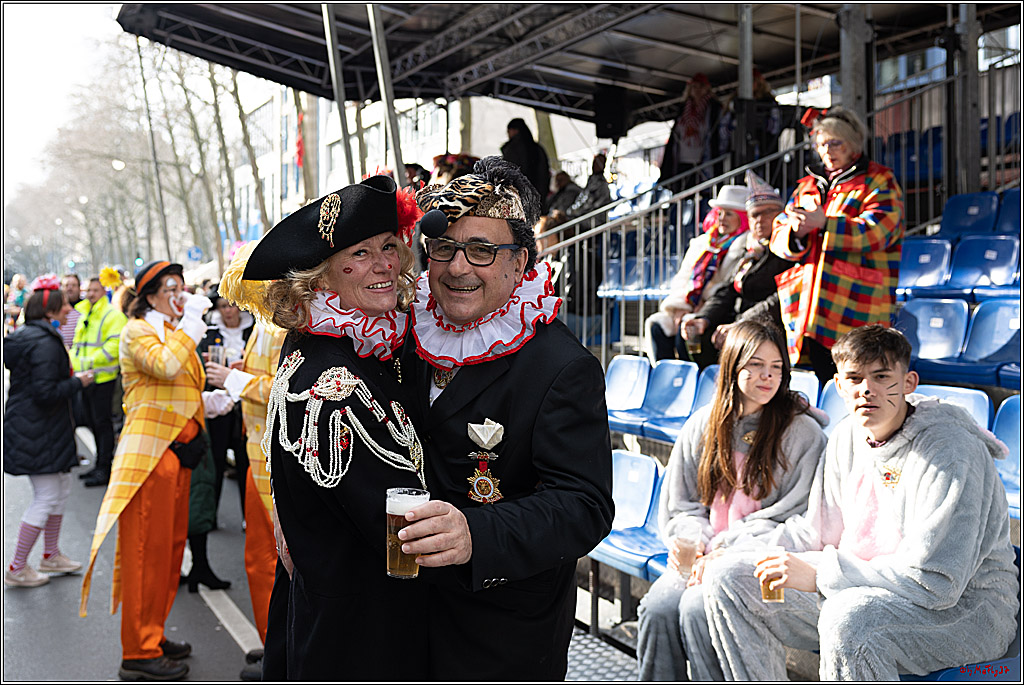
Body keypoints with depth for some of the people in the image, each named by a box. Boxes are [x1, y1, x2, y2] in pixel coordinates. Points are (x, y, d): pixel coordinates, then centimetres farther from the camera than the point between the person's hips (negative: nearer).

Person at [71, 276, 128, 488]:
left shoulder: (113, 315, -9)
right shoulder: (83, 314, 17)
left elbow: (114, 345, -19)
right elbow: (76, 342, 23)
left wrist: (92, 361, -22)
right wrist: (74, 360, 6)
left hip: (103, 377, -8)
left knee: (103, 423, -6)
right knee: (93, 422, 14)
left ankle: (104, 469, -2)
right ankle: (99, 465, 24)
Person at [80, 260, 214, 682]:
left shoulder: (174, 333, 22)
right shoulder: (138, 331, -6)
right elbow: (166, 366, -26)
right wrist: (191, 321, -18)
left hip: (177, 448, 9)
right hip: (150, 447, -9)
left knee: (171, 545, 13)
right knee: (148, 548, -6)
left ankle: (152, 636, 24)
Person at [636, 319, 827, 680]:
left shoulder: (802, 432, -3)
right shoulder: (703, 424, 10)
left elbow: (791, 520, -8)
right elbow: (680, 505, 13)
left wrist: (722, 552, -16)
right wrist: (692, 543, -9)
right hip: (704, 555, 4)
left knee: (696, 607, -28)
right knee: (657, 607, -22)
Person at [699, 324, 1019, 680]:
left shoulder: (953, 452, -21)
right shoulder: (847, 437, 3)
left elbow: (935, 579, -27)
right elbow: (816, 531, 12)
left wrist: (818, 575, -25)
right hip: (860, 589, 7)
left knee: (848, 617, -40)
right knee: (727, 581, -3)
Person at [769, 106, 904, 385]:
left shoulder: (879, 182, 6)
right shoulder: (808, 185, 22)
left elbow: (876, 232, -12)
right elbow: (777, 238, 13)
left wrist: (824, 224, -22)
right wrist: (796, 232, -11)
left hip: (856, 313, -5)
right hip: (806, 312, 5)